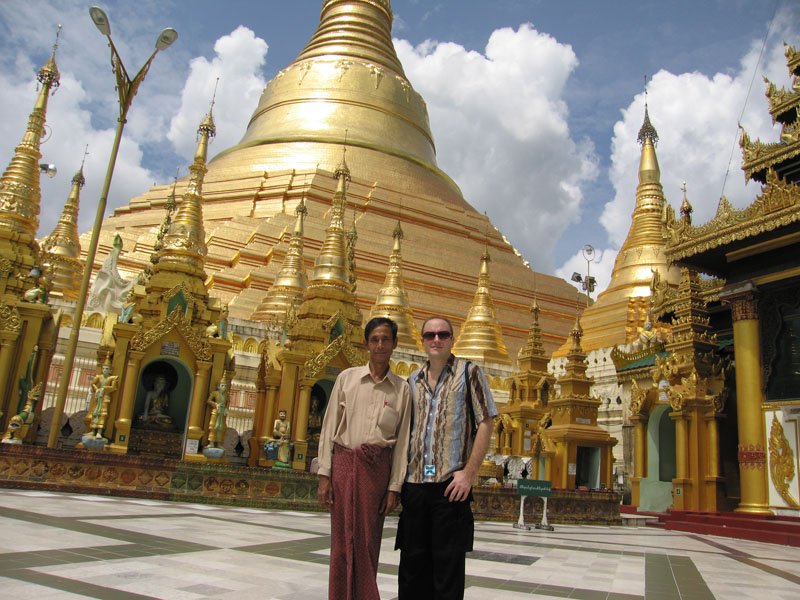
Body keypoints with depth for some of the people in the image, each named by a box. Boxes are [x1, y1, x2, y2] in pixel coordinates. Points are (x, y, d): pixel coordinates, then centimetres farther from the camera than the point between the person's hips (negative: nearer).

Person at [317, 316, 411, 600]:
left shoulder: (402, 388, 5)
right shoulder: (347, 377, 5)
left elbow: (402, 440, 3)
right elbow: (329, 427, 4)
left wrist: (394, 487, -1)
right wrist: (324, 475, -2)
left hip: (378, 467, 0)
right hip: (344, 462, 0)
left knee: (368, 541, 5)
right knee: (342, 539, 5)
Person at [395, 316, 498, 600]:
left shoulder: (469, 372, 0)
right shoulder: (413, 380, 13)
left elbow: (485, 423, -5)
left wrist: (469, 472, -12)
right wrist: (399, 474, 6)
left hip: (451, 483, -4)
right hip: (414, 484, 4)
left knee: (448, 565, 3)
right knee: (412, 563, 10)